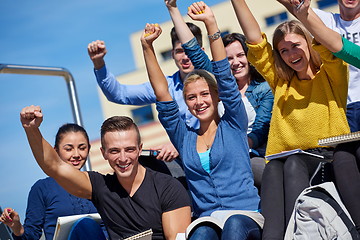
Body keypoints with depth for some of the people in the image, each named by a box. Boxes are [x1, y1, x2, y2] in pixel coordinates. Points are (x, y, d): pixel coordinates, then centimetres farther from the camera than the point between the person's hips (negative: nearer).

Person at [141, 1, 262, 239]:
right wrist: (147, 47, 6)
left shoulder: (233, 125, 10)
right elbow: (163, 96, 11)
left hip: (246, 215, -2)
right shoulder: (184, 137, 17)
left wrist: (211, 23, -5)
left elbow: (225, 77, 1)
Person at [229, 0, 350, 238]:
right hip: (285, 157, 3)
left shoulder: (331, 74, 12)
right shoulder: (281, 81, 22)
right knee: (272, 169, -32)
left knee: (294, 164, -34)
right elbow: (255, 41, 14)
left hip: (328, 158, -2)